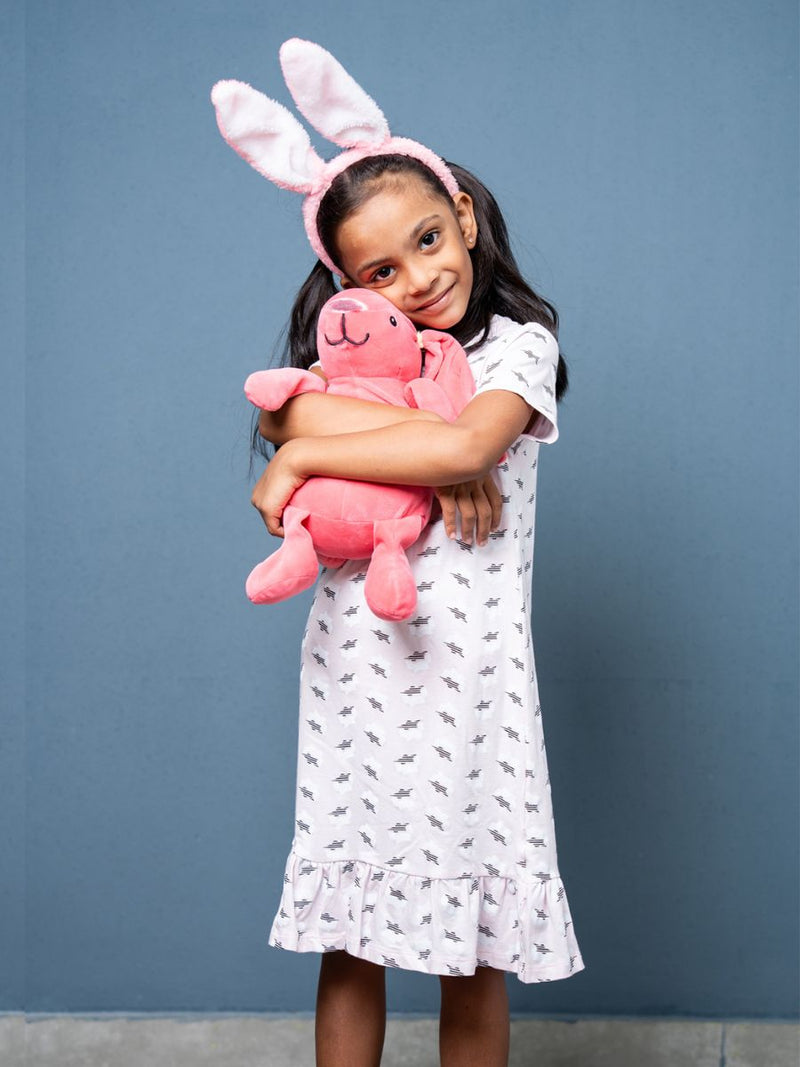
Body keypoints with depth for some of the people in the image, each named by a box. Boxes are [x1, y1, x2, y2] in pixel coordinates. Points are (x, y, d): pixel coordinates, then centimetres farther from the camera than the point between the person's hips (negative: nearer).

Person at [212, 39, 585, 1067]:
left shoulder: (519, 344, 2)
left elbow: (467, 444, -18)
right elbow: (286, 410, -9)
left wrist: (301, 458, -11)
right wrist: (431, 446, -19)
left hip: (466, 663, -3)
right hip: (355, 664, 3)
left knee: (471, 944, 4)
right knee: (348, 937, 8)